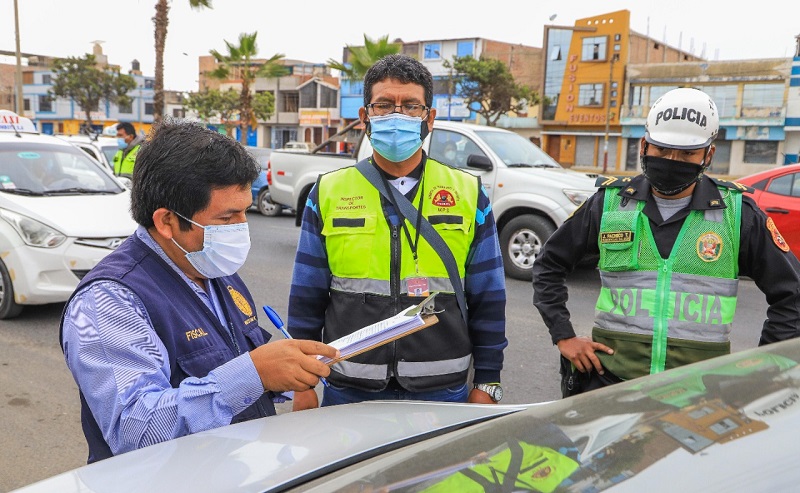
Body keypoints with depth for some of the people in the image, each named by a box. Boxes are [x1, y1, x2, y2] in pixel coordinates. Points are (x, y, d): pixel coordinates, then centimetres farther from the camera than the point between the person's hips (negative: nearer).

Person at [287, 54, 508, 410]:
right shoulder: (328, 193, 2)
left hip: (443, 391, 0)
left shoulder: (469, 194, 1)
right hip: (349, 392, 1)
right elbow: (306, 299, 4)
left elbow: (487, 301, 3)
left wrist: (487, 384, 2)